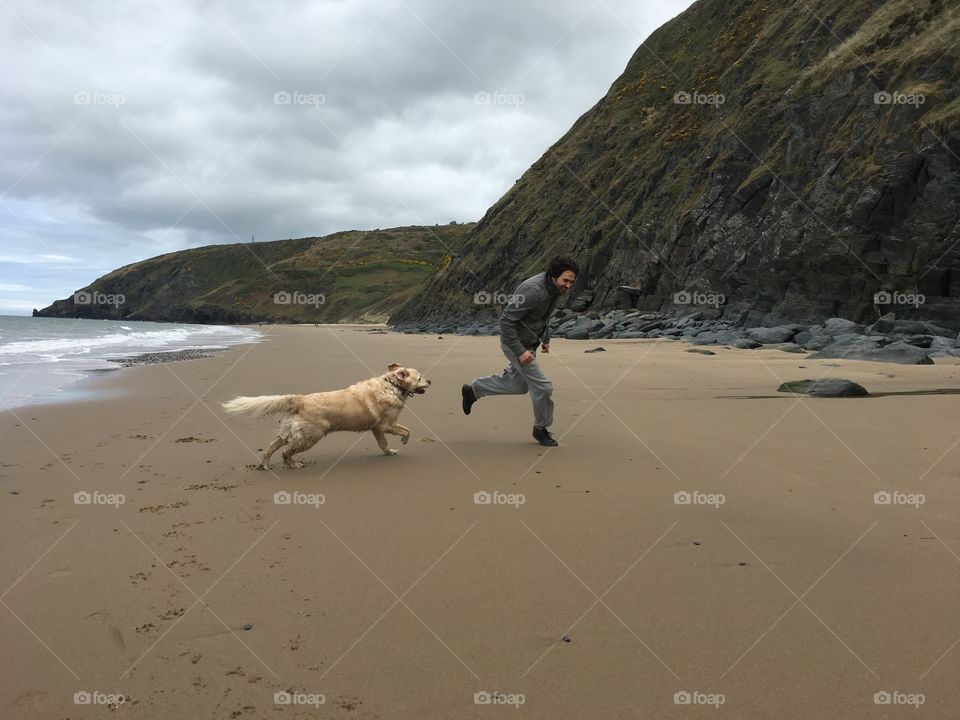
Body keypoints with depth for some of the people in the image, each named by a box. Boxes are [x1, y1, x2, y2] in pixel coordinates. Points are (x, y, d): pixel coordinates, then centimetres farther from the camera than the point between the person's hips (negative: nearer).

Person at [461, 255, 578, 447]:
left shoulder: (554, 288, -2)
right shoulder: (533, 291, -31)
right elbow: (506, 320, -29)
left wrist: (546, 338, 16)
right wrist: (520, 352, -28)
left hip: (529, 342, 10)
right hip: (516, 343, -10)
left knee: (518, 384, 23)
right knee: (542, 386, -6)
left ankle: (473, 389, 37)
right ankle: (541, 429, 16)